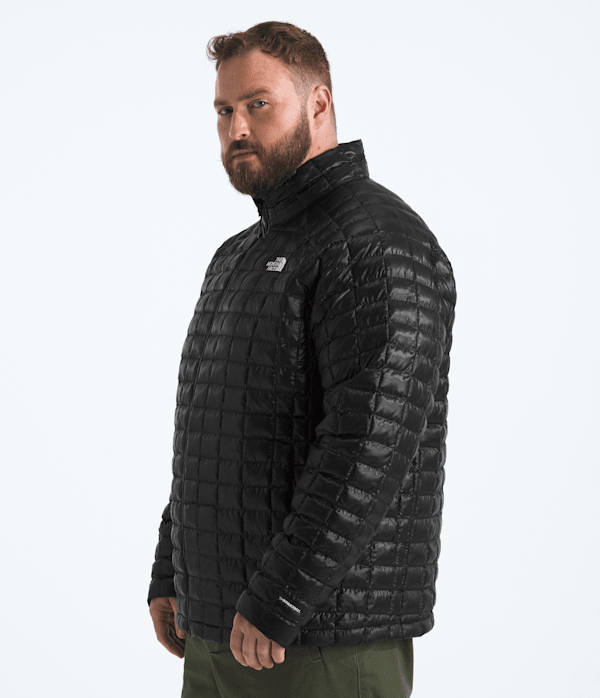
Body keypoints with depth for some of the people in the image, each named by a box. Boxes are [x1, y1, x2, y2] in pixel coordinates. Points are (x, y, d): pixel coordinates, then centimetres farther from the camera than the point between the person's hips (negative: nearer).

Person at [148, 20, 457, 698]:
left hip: (327, 637, -8)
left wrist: (277, 598, -24)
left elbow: (374, 440, -24)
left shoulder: (380, 243, -13)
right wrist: (170, 576, 16)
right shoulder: (241, 257, 18)